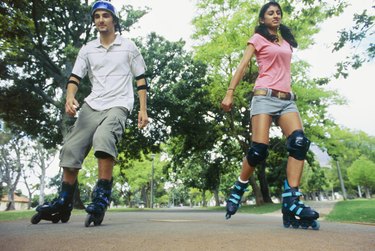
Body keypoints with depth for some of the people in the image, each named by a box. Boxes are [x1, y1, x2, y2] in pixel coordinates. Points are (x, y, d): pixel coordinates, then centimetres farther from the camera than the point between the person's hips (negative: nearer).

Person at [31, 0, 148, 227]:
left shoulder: (128, 46, 7)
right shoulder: (87, 49, 13)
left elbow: (141, 80, 6)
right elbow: (75, 77, 7)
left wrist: (143, 110, -3)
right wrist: (70, 97, -14)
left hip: (118, 105, -4)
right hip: (92, 105, 4)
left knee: (103, 138, -34)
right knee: (71, 148, -3)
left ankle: (101, 198, -25)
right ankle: (64, 204, 13)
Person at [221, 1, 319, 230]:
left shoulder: (286, 41, 27)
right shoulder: (258, 38, 12)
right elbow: (243, 66, 2)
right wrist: (230, 93, -9)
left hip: (287, 99, 5)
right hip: (265, 96, -5)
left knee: (300, 141, -21)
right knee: (259, 149, -18)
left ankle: (291, 203, -23)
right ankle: (238, 190, 5)